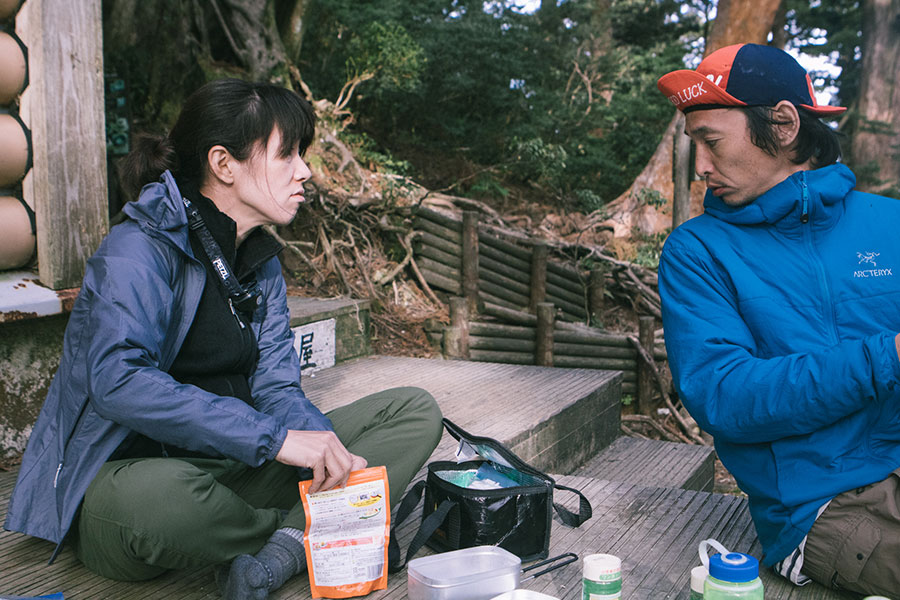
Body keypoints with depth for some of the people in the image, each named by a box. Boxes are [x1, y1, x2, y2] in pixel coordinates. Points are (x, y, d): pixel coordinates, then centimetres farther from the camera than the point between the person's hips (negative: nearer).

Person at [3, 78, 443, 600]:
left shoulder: (262, 259, 11)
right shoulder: (140, 249, -15)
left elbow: (275, 385, 2)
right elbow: (117, 380, -32)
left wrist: (326, 449, -20)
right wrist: (274, 437, -35)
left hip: (239, 468, 7)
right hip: (125, 473, -6)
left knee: (416, 410, -3)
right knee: (153, 498, -44)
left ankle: (286, 548, -24)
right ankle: (321, 533, -14)